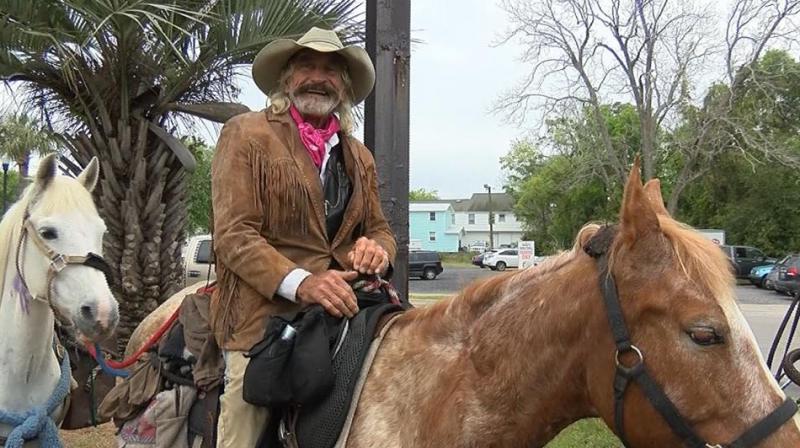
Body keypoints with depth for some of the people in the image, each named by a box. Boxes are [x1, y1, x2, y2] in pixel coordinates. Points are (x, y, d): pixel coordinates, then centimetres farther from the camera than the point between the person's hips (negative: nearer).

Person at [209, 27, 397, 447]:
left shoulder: (359, 156, 21)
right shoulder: (245, 134, 2)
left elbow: (379, 228, 22)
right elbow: (233, 234, -8)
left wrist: (377, 248, -4)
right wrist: (300, 282, -23)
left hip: (344, 311, 5)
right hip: (265, 318, -4)